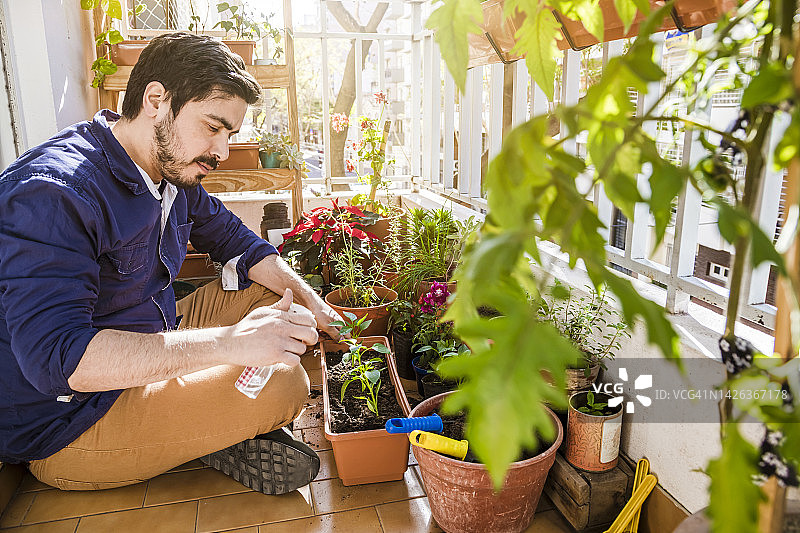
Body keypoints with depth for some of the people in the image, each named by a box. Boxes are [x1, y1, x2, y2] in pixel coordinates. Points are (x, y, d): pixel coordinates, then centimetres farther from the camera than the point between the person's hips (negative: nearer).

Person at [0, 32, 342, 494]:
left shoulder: (172, 169, 1)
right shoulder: (53, 194, -27)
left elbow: (234, 239, 14)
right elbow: (55, 355, -35)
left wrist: (307, 298, -2)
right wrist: (230, 342, -42)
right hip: (65, 427, -9)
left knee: (276, 291, 7)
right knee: (282, 384, -25)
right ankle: (211, 438, 5)